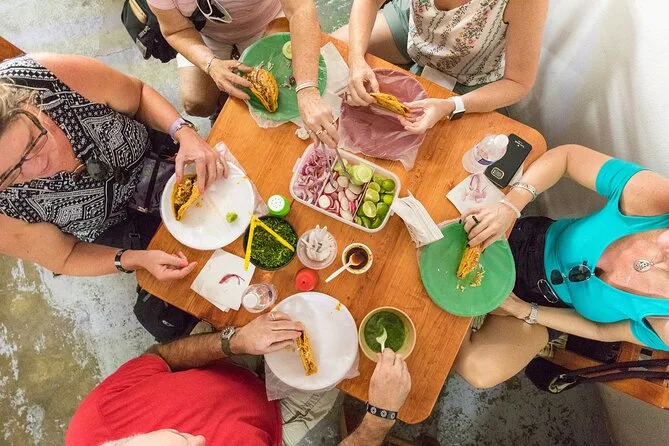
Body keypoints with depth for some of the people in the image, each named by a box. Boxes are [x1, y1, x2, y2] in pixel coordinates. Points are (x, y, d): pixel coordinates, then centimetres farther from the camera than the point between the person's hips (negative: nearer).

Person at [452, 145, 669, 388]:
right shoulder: (649, 195, -32)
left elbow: (603, 331, -8)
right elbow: (567, 155, -20)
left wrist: (524, 311, -14)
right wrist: (509, 206, -35)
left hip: (550, 307, 0)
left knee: (479, 370, -23)